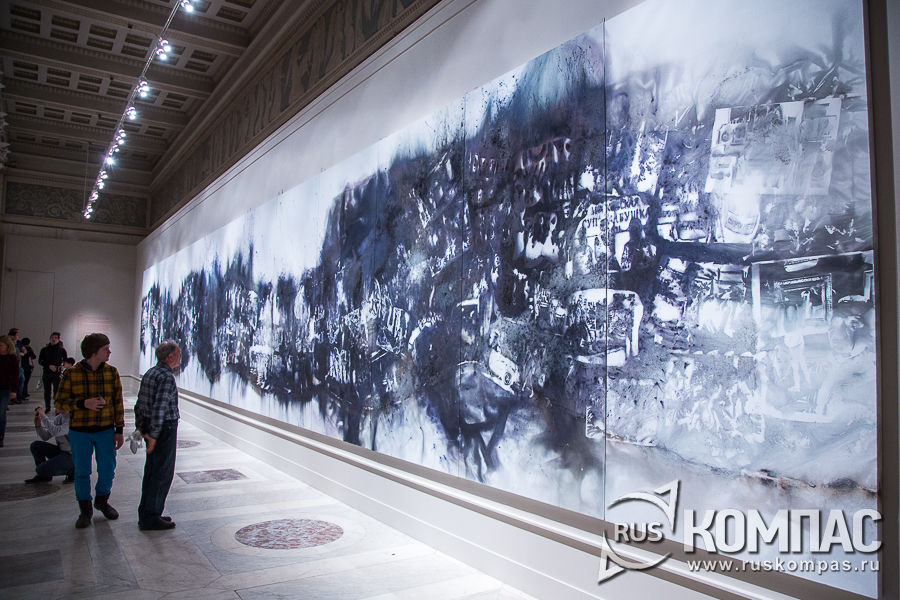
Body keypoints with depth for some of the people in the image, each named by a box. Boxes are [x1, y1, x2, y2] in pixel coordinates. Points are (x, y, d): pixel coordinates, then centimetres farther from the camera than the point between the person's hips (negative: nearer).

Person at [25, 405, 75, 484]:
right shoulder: (59, 417, 4)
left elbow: (55, 432, -33)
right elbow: (45, 437, 7)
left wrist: (43, 416, -26)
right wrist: (38, 424, -9)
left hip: (71, 456, -9)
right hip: (60, 451, 9)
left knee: (40, 469, -18)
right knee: (35, 445, 2)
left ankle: (71, 470, 1)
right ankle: (43, 475, 14)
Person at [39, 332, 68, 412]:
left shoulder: (62, 349, 6)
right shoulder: (44, 349, 10)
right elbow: (40, 361, 5)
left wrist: (61, 366, -10)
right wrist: (49, 366, -10)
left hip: (57, 373, -2)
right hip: (46, 373, 2)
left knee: (57, 391, -9)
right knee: (47, 391, 8)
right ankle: (47, 408, 21)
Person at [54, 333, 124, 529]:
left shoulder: (112, 372, 0)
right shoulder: (71, 374, -8)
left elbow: (118, 402, 4)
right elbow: (60, 402, -6)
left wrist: (119, 430, 3)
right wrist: (84, 404, -23)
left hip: (105, 430, 2)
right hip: (80, 432, -2)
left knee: (107, 470, 8)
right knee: (82, 472, 8)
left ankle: (102, 500, 34)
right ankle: (85, 509, 26)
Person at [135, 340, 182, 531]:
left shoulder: (150, 373, 11)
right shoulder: (167, 376, -18)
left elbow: (139, 404, 13)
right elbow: (159, 408, -24)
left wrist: (141, 428, 14)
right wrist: (154, 436, -22)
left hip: (150, 428, 10)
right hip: (165, 429, -10)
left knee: (152, 471, 16)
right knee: (162, 474, 0)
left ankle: (146, 514, 25)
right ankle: (151, 517, 6)